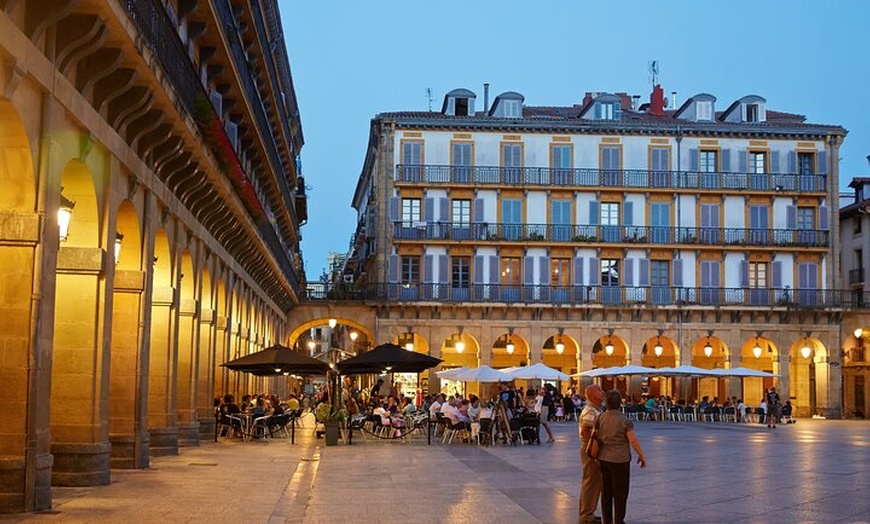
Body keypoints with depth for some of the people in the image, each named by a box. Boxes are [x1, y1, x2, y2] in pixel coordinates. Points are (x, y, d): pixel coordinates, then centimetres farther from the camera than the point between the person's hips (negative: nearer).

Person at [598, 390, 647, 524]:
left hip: (603, 459, 5)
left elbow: (597, 438, 7)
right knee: (620, 492, 6)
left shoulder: (601, 418, 0)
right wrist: (642, 455, -4)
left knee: (606, 491, 13)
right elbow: (633, 440, -15)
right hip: (620, 460, -5)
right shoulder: (624, 420, -14)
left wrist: (597, 457, 19)